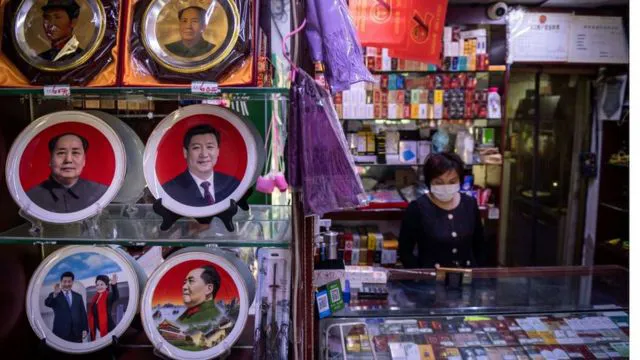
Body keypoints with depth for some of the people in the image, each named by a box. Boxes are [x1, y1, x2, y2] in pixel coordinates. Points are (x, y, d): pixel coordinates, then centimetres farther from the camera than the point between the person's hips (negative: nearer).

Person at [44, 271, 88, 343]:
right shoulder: (54, 295, 5)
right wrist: (55, 294, -37)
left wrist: (84, 329, 2)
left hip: (76, 333, 3)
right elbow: (47, 303, -17)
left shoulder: (78, 296, 14)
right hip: (60, 333, -2)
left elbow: (83, 314, 12)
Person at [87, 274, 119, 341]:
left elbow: (115, 296, -32)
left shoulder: (109, 296, -7)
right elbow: (91, 314, 16)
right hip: (95, 329, 7)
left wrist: (114, 285, -51)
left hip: (107, 328, -7)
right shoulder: (95, 298, 13)